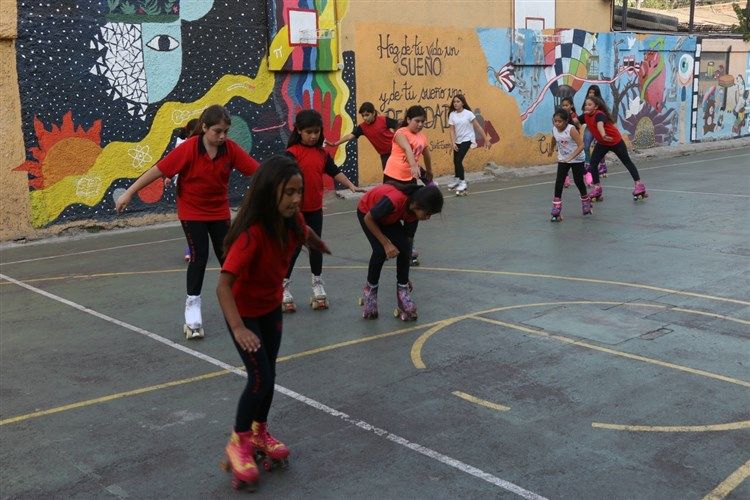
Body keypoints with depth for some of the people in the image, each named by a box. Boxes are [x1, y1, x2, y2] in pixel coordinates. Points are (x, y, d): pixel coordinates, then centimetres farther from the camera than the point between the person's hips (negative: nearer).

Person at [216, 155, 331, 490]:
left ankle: (260, 433, 37)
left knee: (269, 375, 15)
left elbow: (306, 236, 12)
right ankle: (238, 443, 14)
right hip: (243, 311, -6)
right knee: (260, 379, -8)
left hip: (271, 306, 6)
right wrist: (238, 328, -51)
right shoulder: (251, 234, -36)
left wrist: (320, 246, 33)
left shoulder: (292, 220, -15)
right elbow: (223, 285, -39)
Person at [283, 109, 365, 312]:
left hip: (315, 209, 5)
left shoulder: (322, 153, 4)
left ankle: (318, 286, 27)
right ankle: (283, 289, 16)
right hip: (296, 210, -5)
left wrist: (352, 186, -3)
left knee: (316, 246, 13)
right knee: (294, 248, 3)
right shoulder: (293, 152, -13)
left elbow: (335, 172, 7)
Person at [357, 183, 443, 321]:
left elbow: (408, 237, -8)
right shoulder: (394, 200, -42)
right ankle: (370, 289, -1)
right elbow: (368, 219, -27)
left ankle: (402, 291, -2)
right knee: (381, 251, -24)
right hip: (367, 212, -5)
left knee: (404, 248, -15)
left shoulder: (414, 209, -21)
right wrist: (386, 243, -27)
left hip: (389, 217, 5)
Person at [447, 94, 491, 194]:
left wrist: (486, 140, -7)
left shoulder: (468, 113, -12)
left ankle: (462, 182, -6)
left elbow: (478, 127, -8)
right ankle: (456, 180, 36)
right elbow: (452, 130, -4)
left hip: (467, 140, -5)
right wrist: (453, 143, -16)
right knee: (456, 161, 13)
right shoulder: (452, 115, -2)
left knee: (458, 160, -15)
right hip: (457, 141, 5)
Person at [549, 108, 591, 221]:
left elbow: (581, 145, -29)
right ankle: (556, 212, -6)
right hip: (562, 160, 4)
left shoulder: (571, 129, -25)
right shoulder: (554, 129, -9)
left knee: (579, 182, 6)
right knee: (559, 183, -7)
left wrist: (571, 157, -39)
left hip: (577, 159, -4)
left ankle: (586, 204, 34)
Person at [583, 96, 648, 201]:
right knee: (593, 163, -3)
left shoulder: (599, 114, -31)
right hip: (602, 143, 7)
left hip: (615, 141, -7)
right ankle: (597, 189, 6)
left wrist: (604, 135, -70)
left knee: (627, 161, 5)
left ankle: (638, 185, 13)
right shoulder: (586, 116, -8)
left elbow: (600, 125, -53)